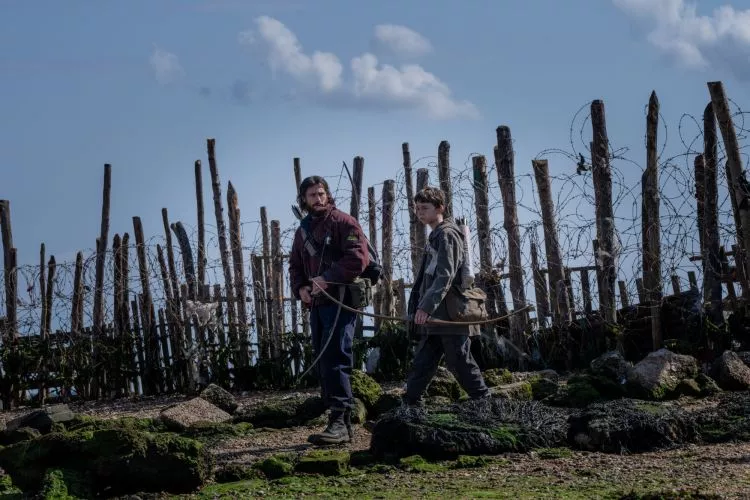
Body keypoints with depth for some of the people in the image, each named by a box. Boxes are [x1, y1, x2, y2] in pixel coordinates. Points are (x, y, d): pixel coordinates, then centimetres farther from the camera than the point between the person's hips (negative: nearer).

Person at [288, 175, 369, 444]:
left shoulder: (343, 222, -5)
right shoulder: (303, 231, 19)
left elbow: (359, 257, -16)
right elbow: (295, 266, 22)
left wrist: (328, 278, -21)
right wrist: (300, 288, 1)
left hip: (340, 301, -8)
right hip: (317, 304, 8)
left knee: (334, 360, -16)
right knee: (322, 362, 8)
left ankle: (340, 422, -19)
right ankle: (340, 422, 12)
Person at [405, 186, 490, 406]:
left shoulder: (447, 235, -9)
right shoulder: (435, 237, 20)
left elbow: (445, 276, -20)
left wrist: (426, 307, -27)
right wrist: (418, 307, 18)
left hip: (451, 315, -9)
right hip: (436, 317, 9)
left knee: (460, 363, -5)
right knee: (422, 364, 6)